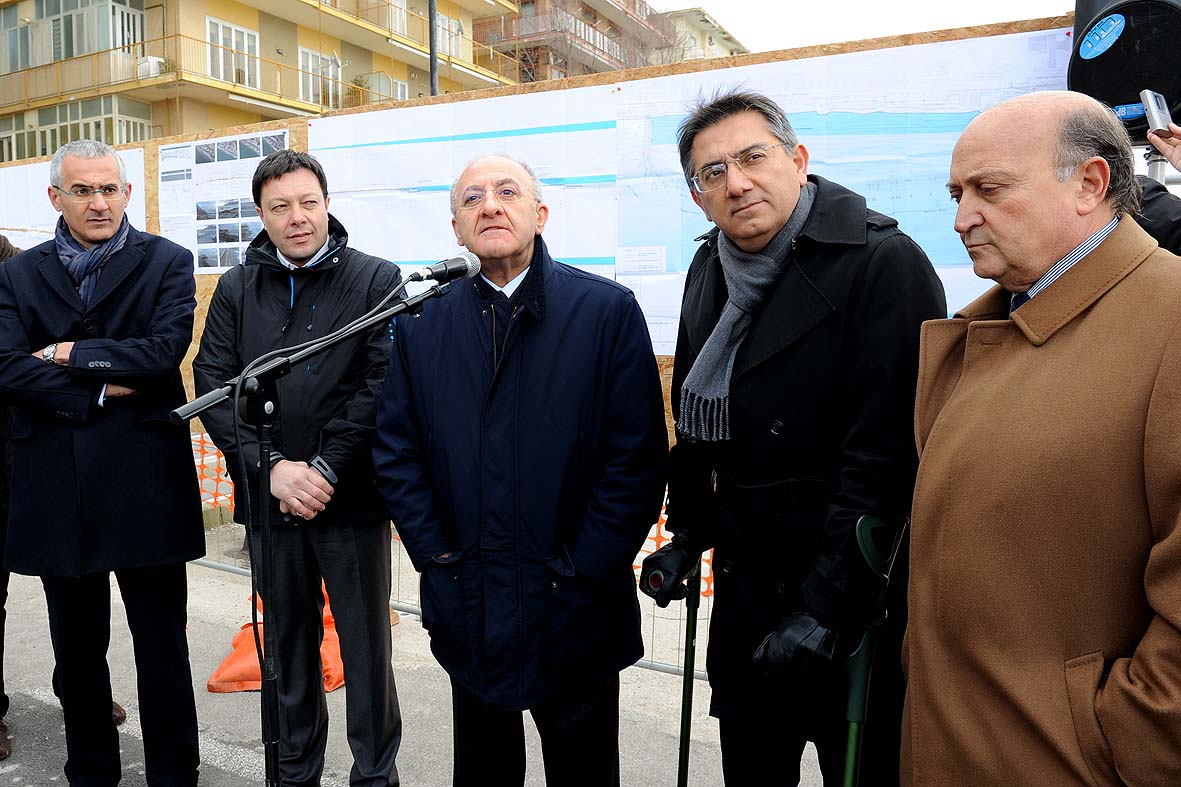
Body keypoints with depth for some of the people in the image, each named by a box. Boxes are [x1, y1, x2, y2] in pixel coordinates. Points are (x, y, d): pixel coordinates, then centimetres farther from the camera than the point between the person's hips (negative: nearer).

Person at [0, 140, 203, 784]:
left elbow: (166, 350, -15)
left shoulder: (167, 262, 1)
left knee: (162, 649, 7)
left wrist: (68, 353, -9)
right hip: (56, 491, 3)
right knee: (76, 650, 18)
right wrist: (102, 390, -13)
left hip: (146, 484, -3)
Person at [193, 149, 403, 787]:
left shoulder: (377, 280, -3)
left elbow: (381, 385, -11)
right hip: (269, 497, 3)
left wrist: (326, 468, -16)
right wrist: (271, 467, -13)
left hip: (350, 498, -3)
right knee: (288, 645, 18)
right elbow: (212, 383, -1)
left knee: (366, 648, 7)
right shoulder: (237, 288, 7)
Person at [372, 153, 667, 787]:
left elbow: (638, 456, -11)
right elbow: (395, 450, 4)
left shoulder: (609, 311, -7)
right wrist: (434, 555, -3)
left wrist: (585, 568, -13)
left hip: (576, 614, -2)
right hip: (466, 610, 3)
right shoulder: (422, 324, 3)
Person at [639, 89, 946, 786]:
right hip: (745, 591, 7)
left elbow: (887, 454, -21)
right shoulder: (710, 272, 6)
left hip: (856, 599, -6)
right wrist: (687, 535, 10)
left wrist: (823, 604, -21)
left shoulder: (886, 264, -17)